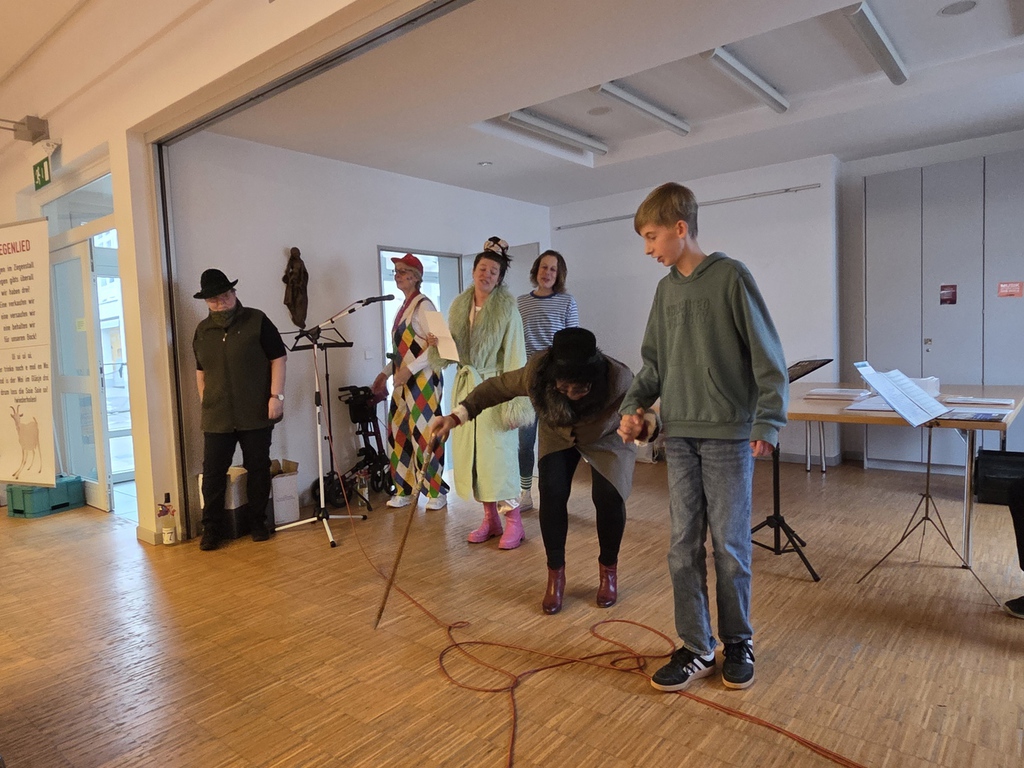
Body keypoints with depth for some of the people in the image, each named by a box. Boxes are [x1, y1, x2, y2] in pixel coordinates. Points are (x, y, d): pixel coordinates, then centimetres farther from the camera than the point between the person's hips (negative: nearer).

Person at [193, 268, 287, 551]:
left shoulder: (257, 321, -2)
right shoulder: (202, 330, 11)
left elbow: (277, 359, -5)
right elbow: (201, 371, 19)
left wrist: (276, 395, -12)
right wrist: (205, 404, 14)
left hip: (256, 414, -3)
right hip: (216, 417, 3)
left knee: (258, 469, 6)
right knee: (213, 473, 4)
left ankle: (258, 523, 20)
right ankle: (211, 528, 16)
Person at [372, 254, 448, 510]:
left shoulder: (423, 305, -10)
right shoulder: (403, 307, 17)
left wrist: (410, 370, -21)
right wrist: (385, 373, 17)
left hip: (422, 379, -9)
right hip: (404, 381, 9)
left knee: (424, 433, -4)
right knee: (400, 433, 10)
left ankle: (437, 491, 7)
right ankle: (406, 489, 20)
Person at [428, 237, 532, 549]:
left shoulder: (507, 308, -9)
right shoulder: (458, 305, 7)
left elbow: (515, 357, -13)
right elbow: (452, 351, 14)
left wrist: (515, 401, -18)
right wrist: (437, 344, -8)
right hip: (465, 386, 6)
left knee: (497, 454, -5)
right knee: (469, 453, 8)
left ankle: (513, 522, 10)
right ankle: (490, 519, 22)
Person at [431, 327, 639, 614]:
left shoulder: (619, 380, -40)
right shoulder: (536, 372, -34)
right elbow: (497, 386, -19)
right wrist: (458, 415, -28)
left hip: (606, 439, -1)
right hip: (558, 435, 1)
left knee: (608, 496, -19)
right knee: (552, 493, -18)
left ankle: (608, 569, 9)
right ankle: (555, 573, 4)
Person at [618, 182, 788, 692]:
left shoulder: (730, 276, -6)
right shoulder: (666, 290, 12)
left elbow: (767, 356, -7)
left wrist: (768, 422, -13)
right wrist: (633, 406, 1)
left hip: (728, 435, -5)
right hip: (678, 435, 5)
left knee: (729, 545, 6)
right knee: (683, 546, 7)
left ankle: (738, 642, 26)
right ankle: (696, 649, 20)